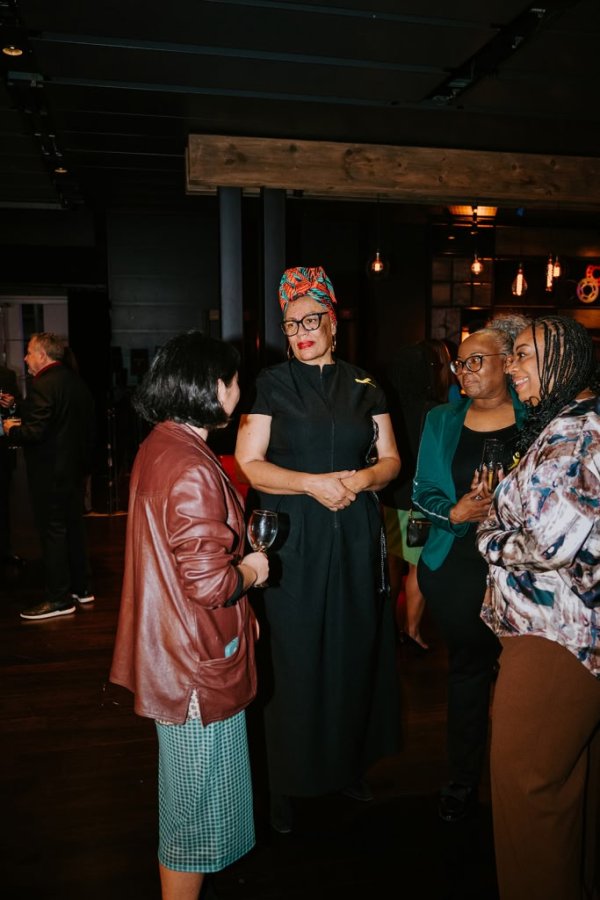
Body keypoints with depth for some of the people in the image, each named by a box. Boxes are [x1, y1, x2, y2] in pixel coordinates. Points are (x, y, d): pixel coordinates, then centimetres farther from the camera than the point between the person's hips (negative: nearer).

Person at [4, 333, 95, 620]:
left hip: (49, 472, -9)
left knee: (52, 532, 0)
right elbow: (85, 425, 14)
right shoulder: (76, 381, 8)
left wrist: (12, 430, -4)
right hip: (75, 467, 9)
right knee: (74, 526, 16)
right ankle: (81, 588, 27)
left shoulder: (42, 384, -18)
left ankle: (59, 598, 8)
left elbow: (35, 432, -23)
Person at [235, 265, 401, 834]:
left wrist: (363, 478, -11)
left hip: (355, 536, 3)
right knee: (295, 656, 2)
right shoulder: (271, 384, 1)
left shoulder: (364, 386, 9)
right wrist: (312, 483, -17)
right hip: (292, 538, -2)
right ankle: (287, 783, 20)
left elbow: (391, 459, 11)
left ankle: (351, 764, 30)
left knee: (353, 649, 9)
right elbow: (249, 463, -5)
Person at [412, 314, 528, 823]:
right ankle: (463, 782, 30)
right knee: (469, 667, 12)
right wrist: (455, 512, -13)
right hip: (457, 566, 2)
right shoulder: (442, 421, 7)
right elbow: (423, 492, 6)